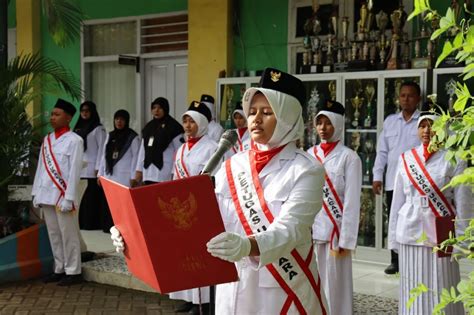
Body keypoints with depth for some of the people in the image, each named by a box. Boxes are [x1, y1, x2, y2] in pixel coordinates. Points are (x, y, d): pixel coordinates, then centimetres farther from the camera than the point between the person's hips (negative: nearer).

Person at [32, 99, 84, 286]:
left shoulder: (74, 140, -6)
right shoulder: (47, 140, 13)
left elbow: (74, 171, -10)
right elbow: (41, 167, 15)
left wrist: (69, 198, -15)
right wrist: (36, 193, 9)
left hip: (63, 195, -6)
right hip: (47, 195, 6)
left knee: (68, 235, -1)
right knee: (53, 235, 11)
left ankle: (73, 272, 5)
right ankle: (59, 269, 19)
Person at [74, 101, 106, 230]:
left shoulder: (98, 128, 2)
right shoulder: (78, 129, 19)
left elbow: (101, 149, -4)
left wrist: (98, 169, -11)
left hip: (91, 170, -5)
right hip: (78, 169, 5)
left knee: (92, 199, -6)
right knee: (80, 198, 1)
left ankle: (92, 224, -3)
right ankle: (81, 224, 7)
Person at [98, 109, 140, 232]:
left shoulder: (133, 137, 0)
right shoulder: (110, 136, 16)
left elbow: (135, 157, -4)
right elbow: (104, 155, 17)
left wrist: (133, 177, -9)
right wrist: (100, 173, 13)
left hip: (124, 177, -5)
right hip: (109, 176, 5)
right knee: (108, 202, 1)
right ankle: (109, 226, 10)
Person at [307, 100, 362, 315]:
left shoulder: (349, 157, -5)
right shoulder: (309, 155, 8)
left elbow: (352, 202, -8)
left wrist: (345, 240, -11)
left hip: (334, 231, -4)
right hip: (308, 231, 4)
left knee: (333, 287, 1)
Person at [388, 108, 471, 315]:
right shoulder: (406, 159, 6)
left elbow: (463, 203, -5)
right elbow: (397, 200, 8)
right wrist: (393, 237, 8)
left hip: (441, 236, -3)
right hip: (410, 235, 3)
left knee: (442, 296, 1)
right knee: (413, 293, 9)